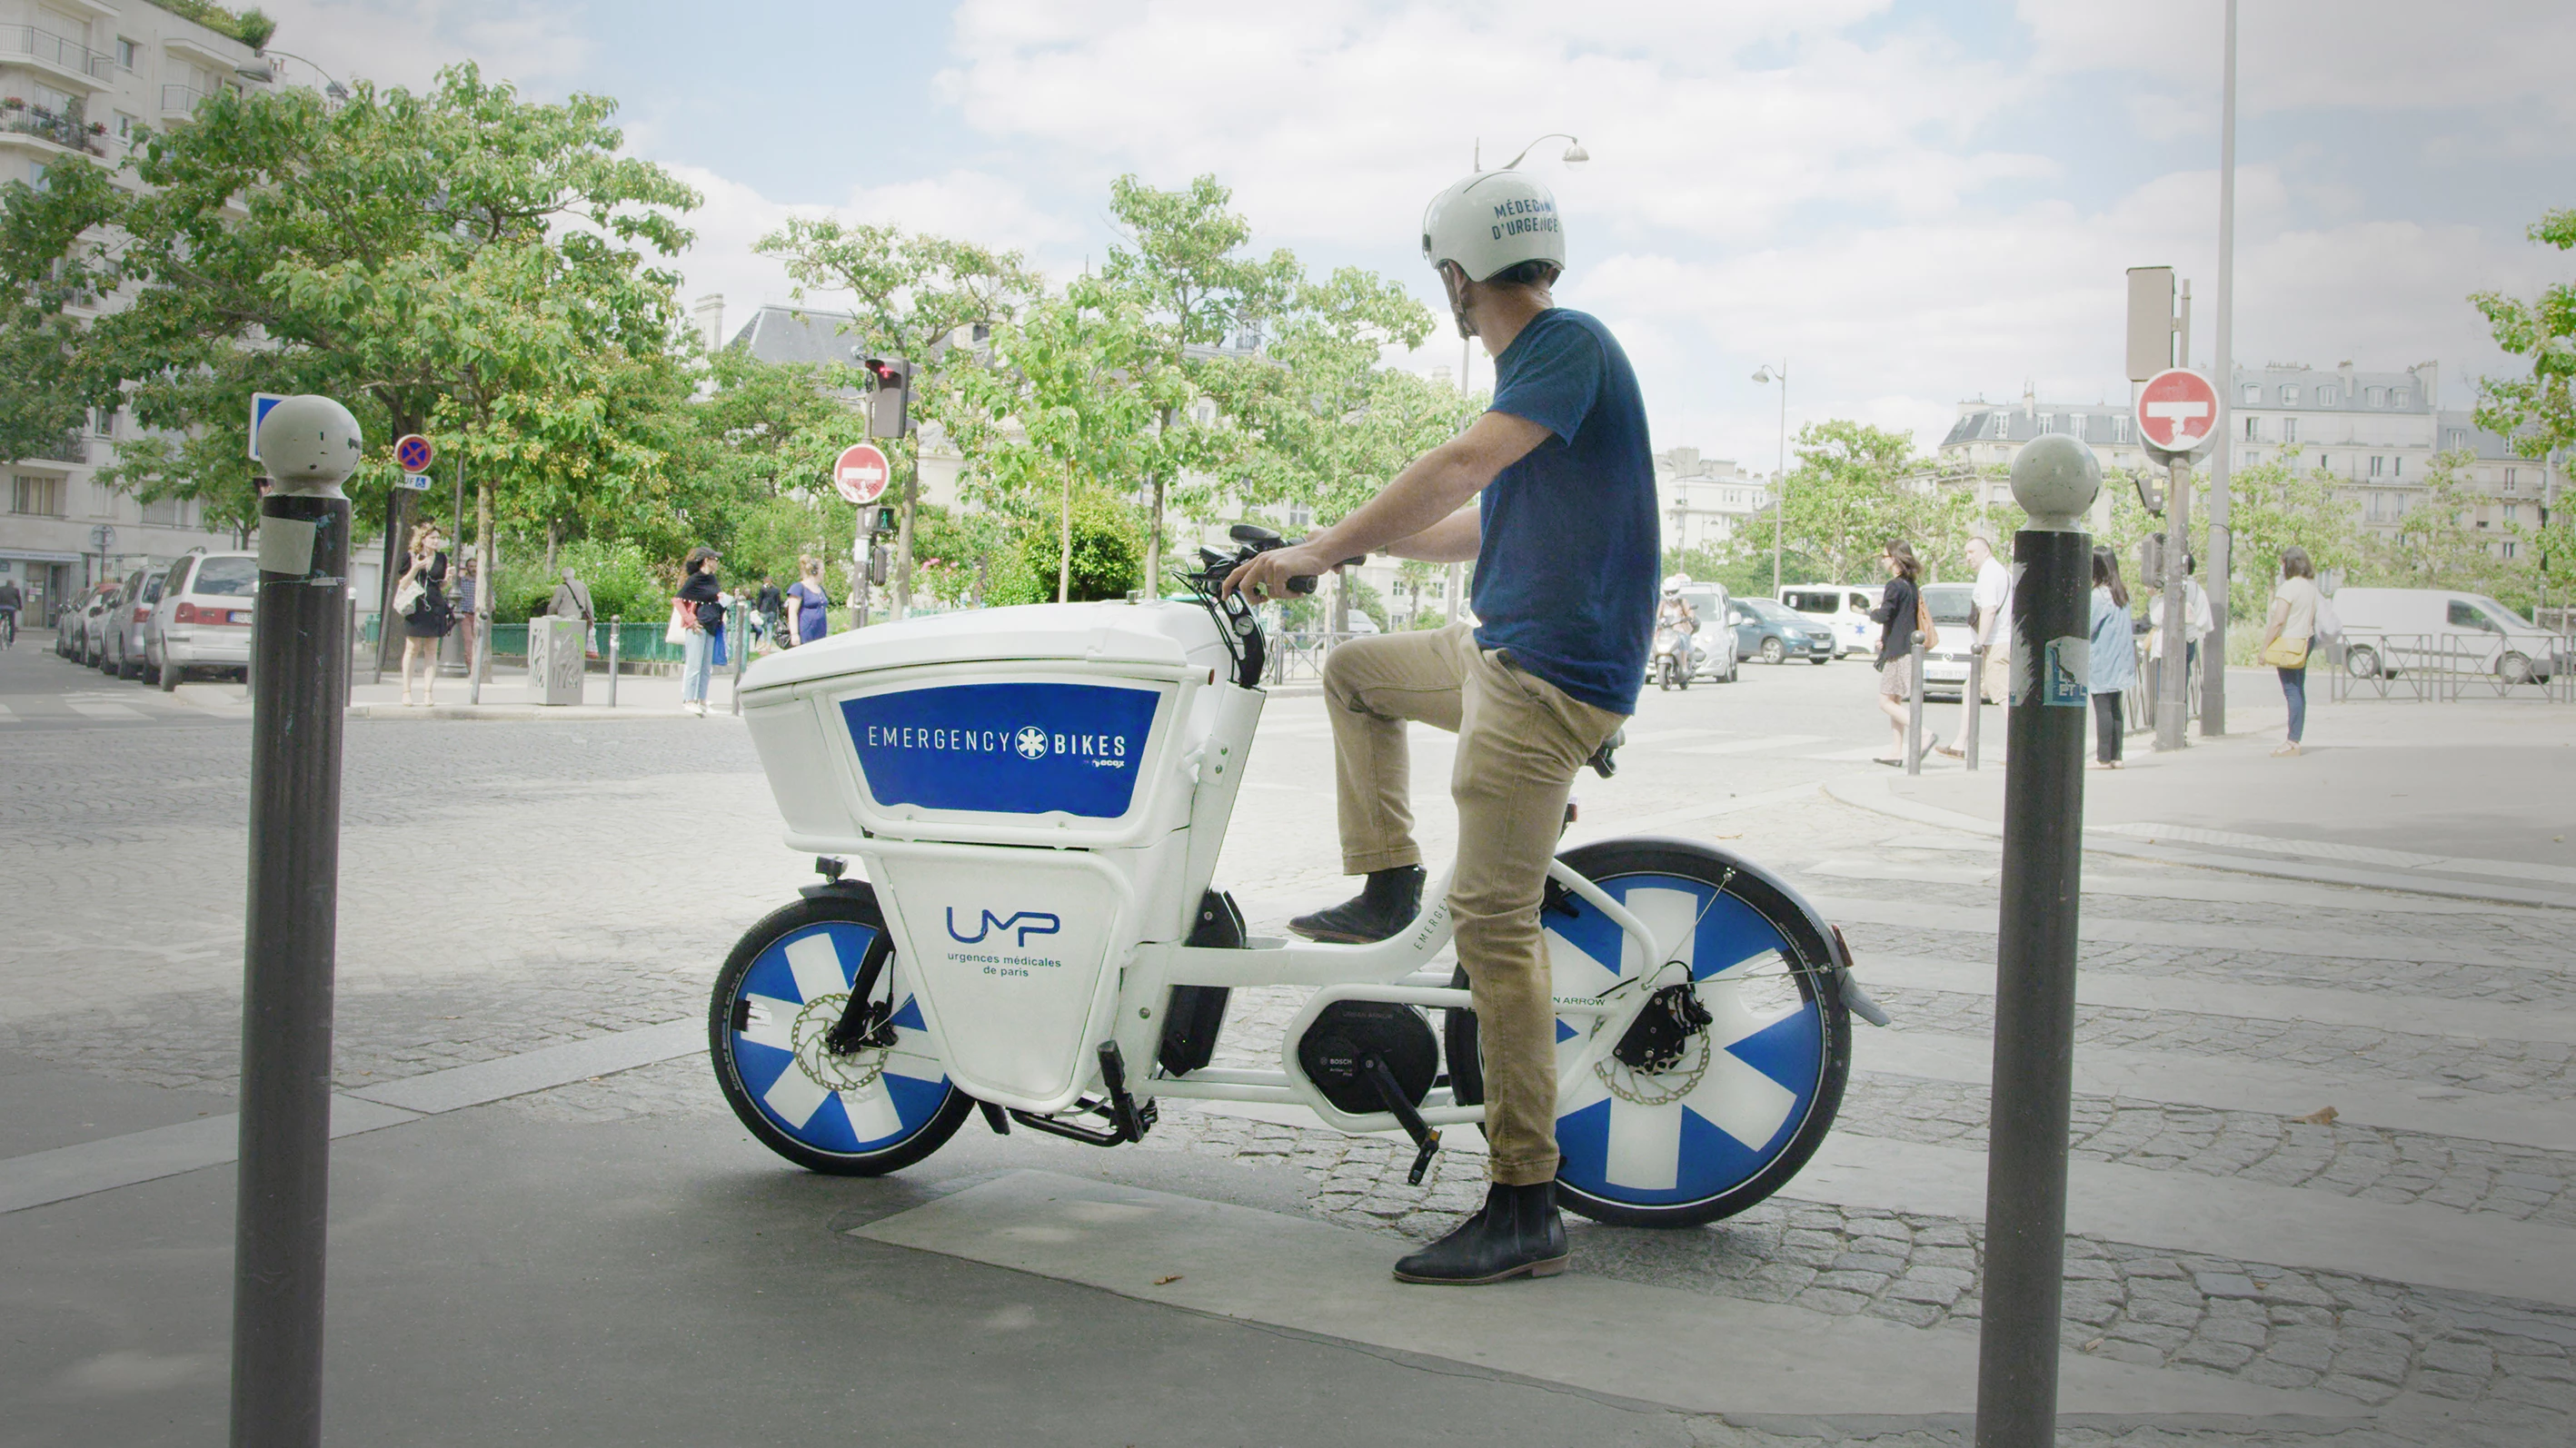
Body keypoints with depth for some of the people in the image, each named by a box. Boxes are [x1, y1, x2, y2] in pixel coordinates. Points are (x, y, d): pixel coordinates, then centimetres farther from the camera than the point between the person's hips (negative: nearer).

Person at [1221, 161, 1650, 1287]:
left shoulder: (1570, 345, -13)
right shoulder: (1530, 364, 17)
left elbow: (1462, 467, -26)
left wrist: (1319, 550, -23)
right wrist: (1356, 544, 26)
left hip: (1554, 673, -10)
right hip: (1499, 646, 10)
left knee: (1493, 923, -14)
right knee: (1352, 670, 27)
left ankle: (1525, 1213, -10)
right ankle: (1387, 886, 27)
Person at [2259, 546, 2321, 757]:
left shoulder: (2289, 587, -16)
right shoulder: (2311, 586, 11)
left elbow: (2278, 621, -19)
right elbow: (2310, 618, 15)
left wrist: (2265, 647, -13)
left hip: (2288, 642, -9)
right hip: (2305, 640, 9)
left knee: (2292, 691, -9)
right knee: (2298, 690, 12)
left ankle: (2293, 741, -10)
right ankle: (2295, 738, 15)